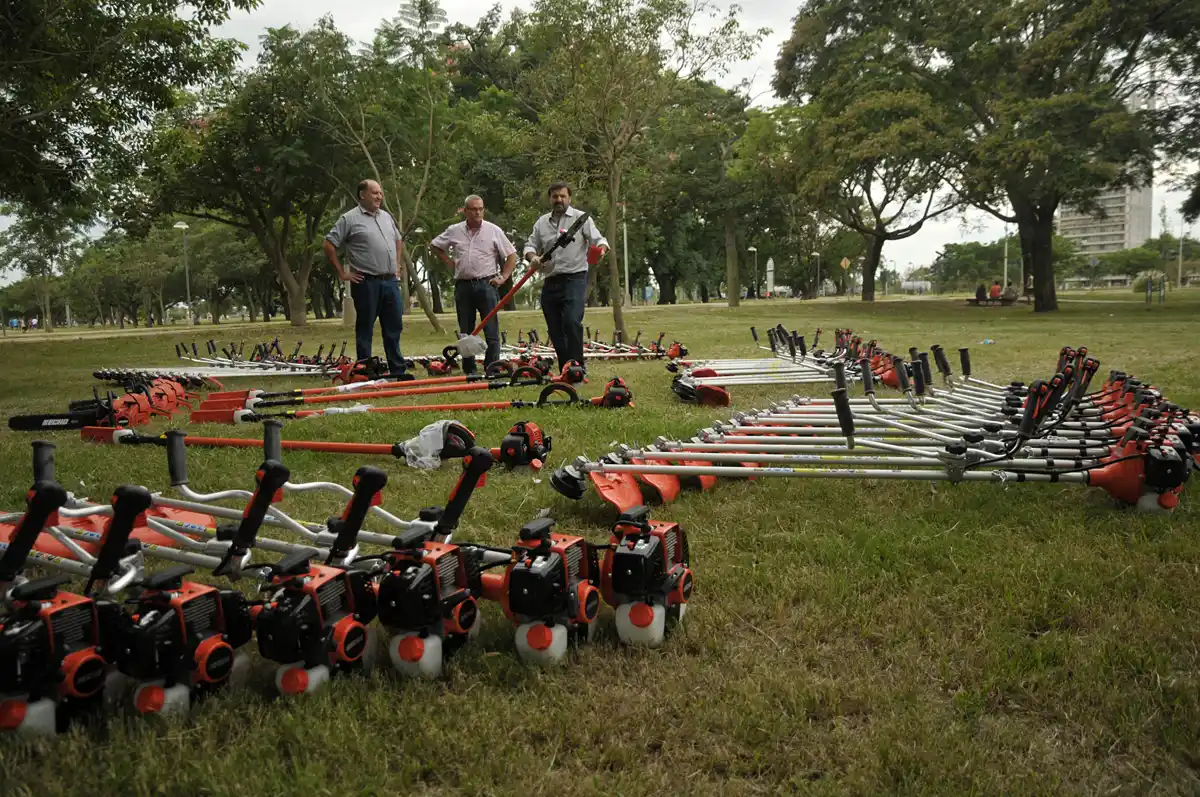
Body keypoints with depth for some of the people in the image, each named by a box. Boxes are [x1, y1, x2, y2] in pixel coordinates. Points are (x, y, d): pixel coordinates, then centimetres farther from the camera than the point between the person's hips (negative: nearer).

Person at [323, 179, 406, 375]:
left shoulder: (386, 216, 15)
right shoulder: (350, 219, -6)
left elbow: (399, 240, 29)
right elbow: (328, 245, -7)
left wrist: (398, 265, 18)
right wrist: (342, 272, -7)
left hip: (390, 281, 6)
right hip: (367, 283, -6)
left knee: (394, 327, 10)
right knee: (365, 329, 2)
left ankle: (398, 371, 18)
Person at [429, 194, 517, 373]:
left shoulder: (493, 230, 1)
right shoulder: (454, 231, 8)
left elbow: (511, 255, 5)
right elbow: (435, 245, 22)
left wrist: (503, 277, -3)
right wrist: (449, 264, 12)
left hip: (486, 285, -3)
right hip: (463, 285, 3)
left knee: (491, 331, -5)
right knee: (465, 332, 8)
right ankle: (468, 371, 16)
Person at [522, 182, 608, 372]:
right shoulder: (542, 222, 15)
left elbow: (598, 239, -3)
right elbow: (530, 245, 16)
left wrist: (601, 249, -26)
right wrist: (532, 257, -7)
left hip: (574, 279, -5)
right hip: (550, 282, 5)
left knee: (571, 321, -21)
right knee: (554, 328, 6)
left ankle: (577, 366, -12)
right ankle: (564, 370, 15)